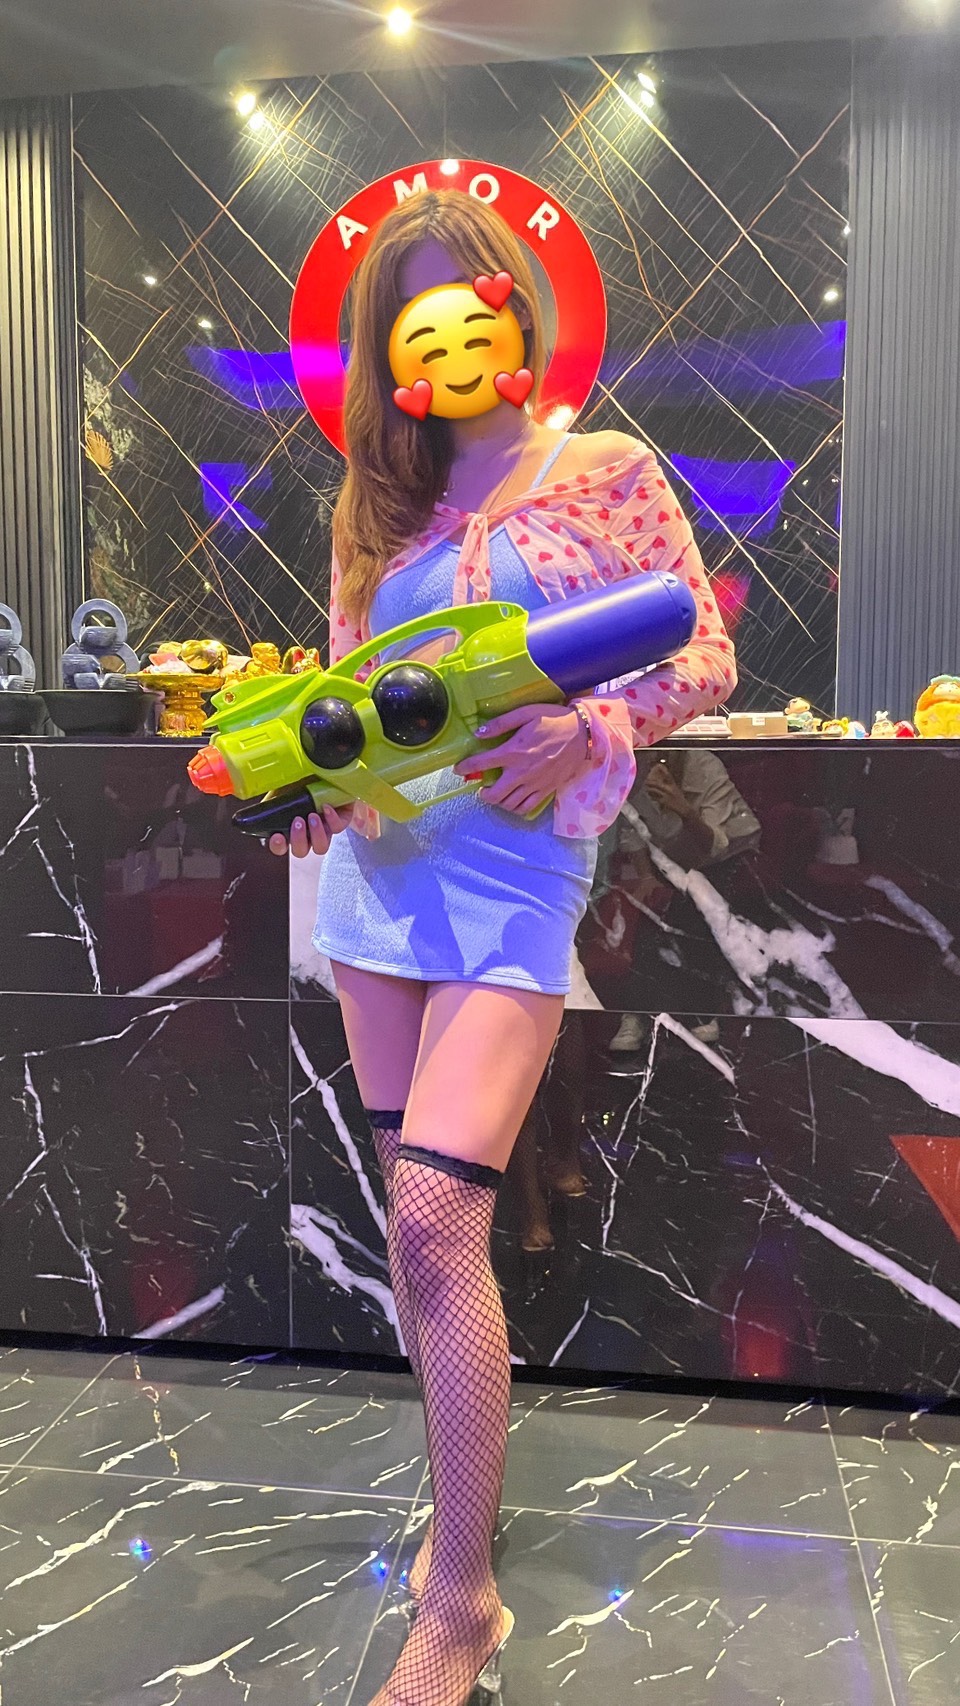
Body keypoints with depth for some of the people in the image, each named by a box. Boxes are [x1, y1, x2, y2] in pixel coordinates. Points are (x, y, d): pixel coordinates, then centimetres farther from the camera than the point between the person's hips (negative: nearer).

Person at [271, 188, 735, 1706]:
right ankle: (466, 1495, 35)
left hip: (514, 873, -5)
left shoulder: (607, 472, 2)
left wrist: (585, 730, -18)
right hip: (378, 870, 6)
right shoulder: (379, 507, 15)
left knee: (434, 1223, -14)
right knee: (419, 1220, 12)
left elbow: (705, 653, -1)